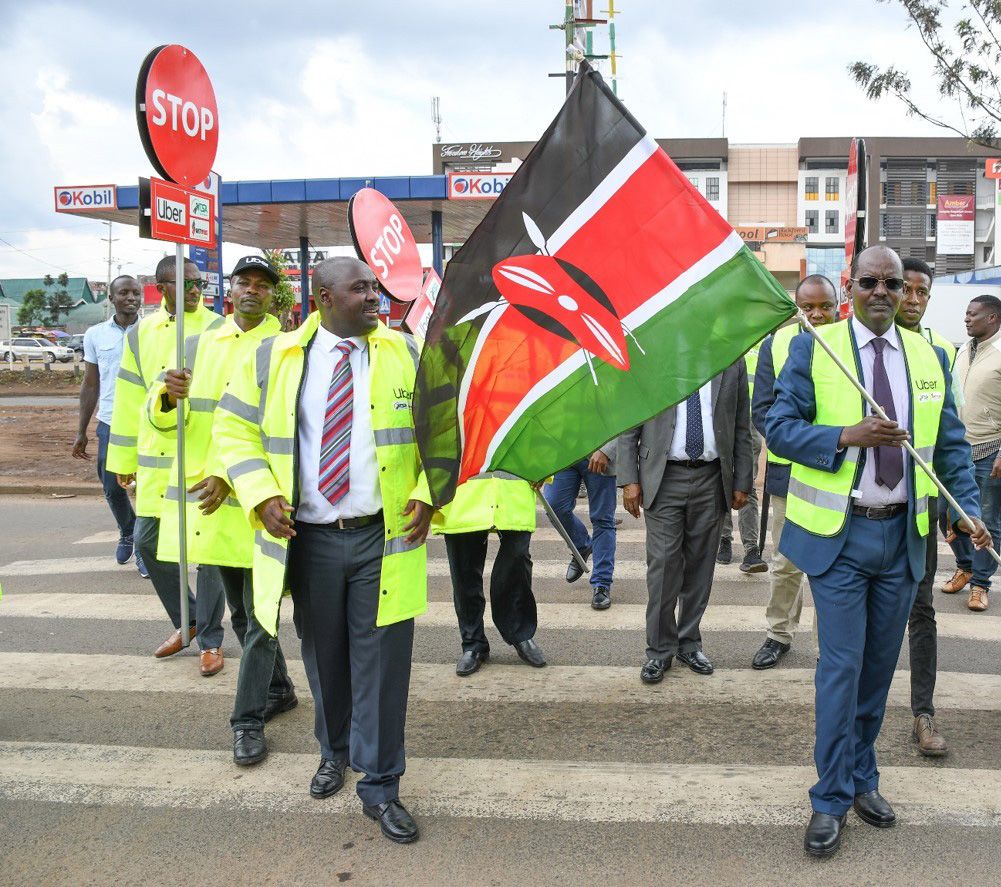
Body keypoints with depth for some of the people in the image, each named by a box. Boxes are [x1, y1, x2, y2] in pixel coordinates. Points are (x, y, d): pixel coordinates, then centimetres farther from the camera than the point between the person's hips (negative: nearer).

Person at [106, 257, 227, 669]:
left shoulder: (218, 331, -4)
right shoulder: (141, 333, 10)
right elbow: (130, 401, 13)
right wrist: (124, 460, 14)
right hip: (156, 459, 5)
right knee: (147, 541, 9)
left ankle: (209, 640, 16)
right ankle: (185, 621, 30)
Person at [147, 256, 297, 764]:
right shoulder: (198, 346, 11)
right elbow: (160, 416, 7)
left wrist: (228, 475, -23)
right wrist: (168, 397, -17)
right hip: (205, 496, 6)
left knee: (259, 616, 0)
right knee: (240, 610, 17)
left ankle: (248, 720, 9)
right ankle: (278, 689, 35)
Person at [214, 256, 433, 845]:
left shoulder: (405, 354, 2)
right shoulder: (274, 358, 2)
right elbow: (235, 428, 7)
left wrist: (426, 493, -6)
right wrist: (261, 495, -7)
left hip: (384, 537, -1)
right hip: (308, 539, 1)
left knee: (381, 661, 0)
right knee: (324, 658, 16)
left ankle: (381, 786, 15)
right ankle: (335, 752, 41)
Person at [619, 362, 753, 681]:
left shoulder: (733, 361, 5)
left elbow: (741, 429, 9)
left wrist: (742, 483, 6)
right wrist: (629, 479, -5)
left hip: (711, 478, 2)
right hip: (663, 478, -2)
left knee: (700, 565, 9)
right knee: (663, 565, -3)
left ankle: (689, 643, 23)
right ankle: (660, 650, 10)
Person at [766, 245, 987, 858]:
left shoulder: (929, 356, 7)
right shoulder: (814, 349, -4)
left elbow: (951, 442, 9)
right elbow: (779, 427, -8)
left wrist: (970, 508, -5)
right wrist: (846, 436, -22)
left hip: (903, 535, 4)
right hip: (838, 535, -4)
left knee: (881, 664, 14)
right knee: (842, 665, -2)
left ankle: (861, 778, 32)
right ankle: (832, 800, 12)